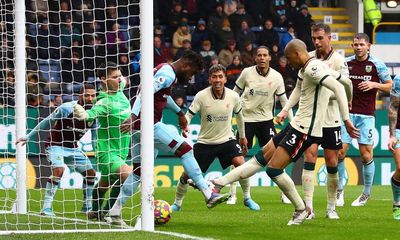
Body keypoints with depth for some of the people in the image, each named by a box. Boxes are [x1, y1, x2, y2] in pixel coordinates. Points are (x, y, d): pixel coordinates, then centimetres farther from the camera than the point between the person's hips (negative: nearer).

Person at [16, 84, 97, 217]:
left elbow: (95, 135, 8)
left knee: (91, 173, 5)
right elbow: (46, 122, -10)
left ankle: (87, 206, 24)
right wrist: (28, 137, -5)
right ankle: (46, 207, -25)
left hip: (73, 147, 6)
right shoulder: (66, 108, -22)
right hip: (56, 145, -6)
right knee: (58, 170, -28)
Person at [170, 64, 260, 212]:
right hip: (205, 142, -1)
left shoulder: (233, 96, -7)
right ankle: (177, 203, 22)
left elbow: (238, 115, 12)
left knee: (240, 163, -24)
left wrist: (242, 136, 21)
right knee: (187, 173, -2)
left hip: (227, 139, 1)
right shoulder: (201, 96, -14)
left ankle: (247, 198, -4)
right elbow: (188, 115, -12)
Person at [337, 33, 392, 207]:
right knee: (340, 152, -4)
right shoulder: (345, 63, 5)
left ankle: (367, 193, 10)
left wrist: (374, 84, -11)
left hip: (366, 115, -2)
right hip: (347, 113, 2)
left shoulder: (377, 65, -1)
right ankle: (339, 191, 9)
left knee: (366, 155, -3)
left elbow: (390, 86, 5)